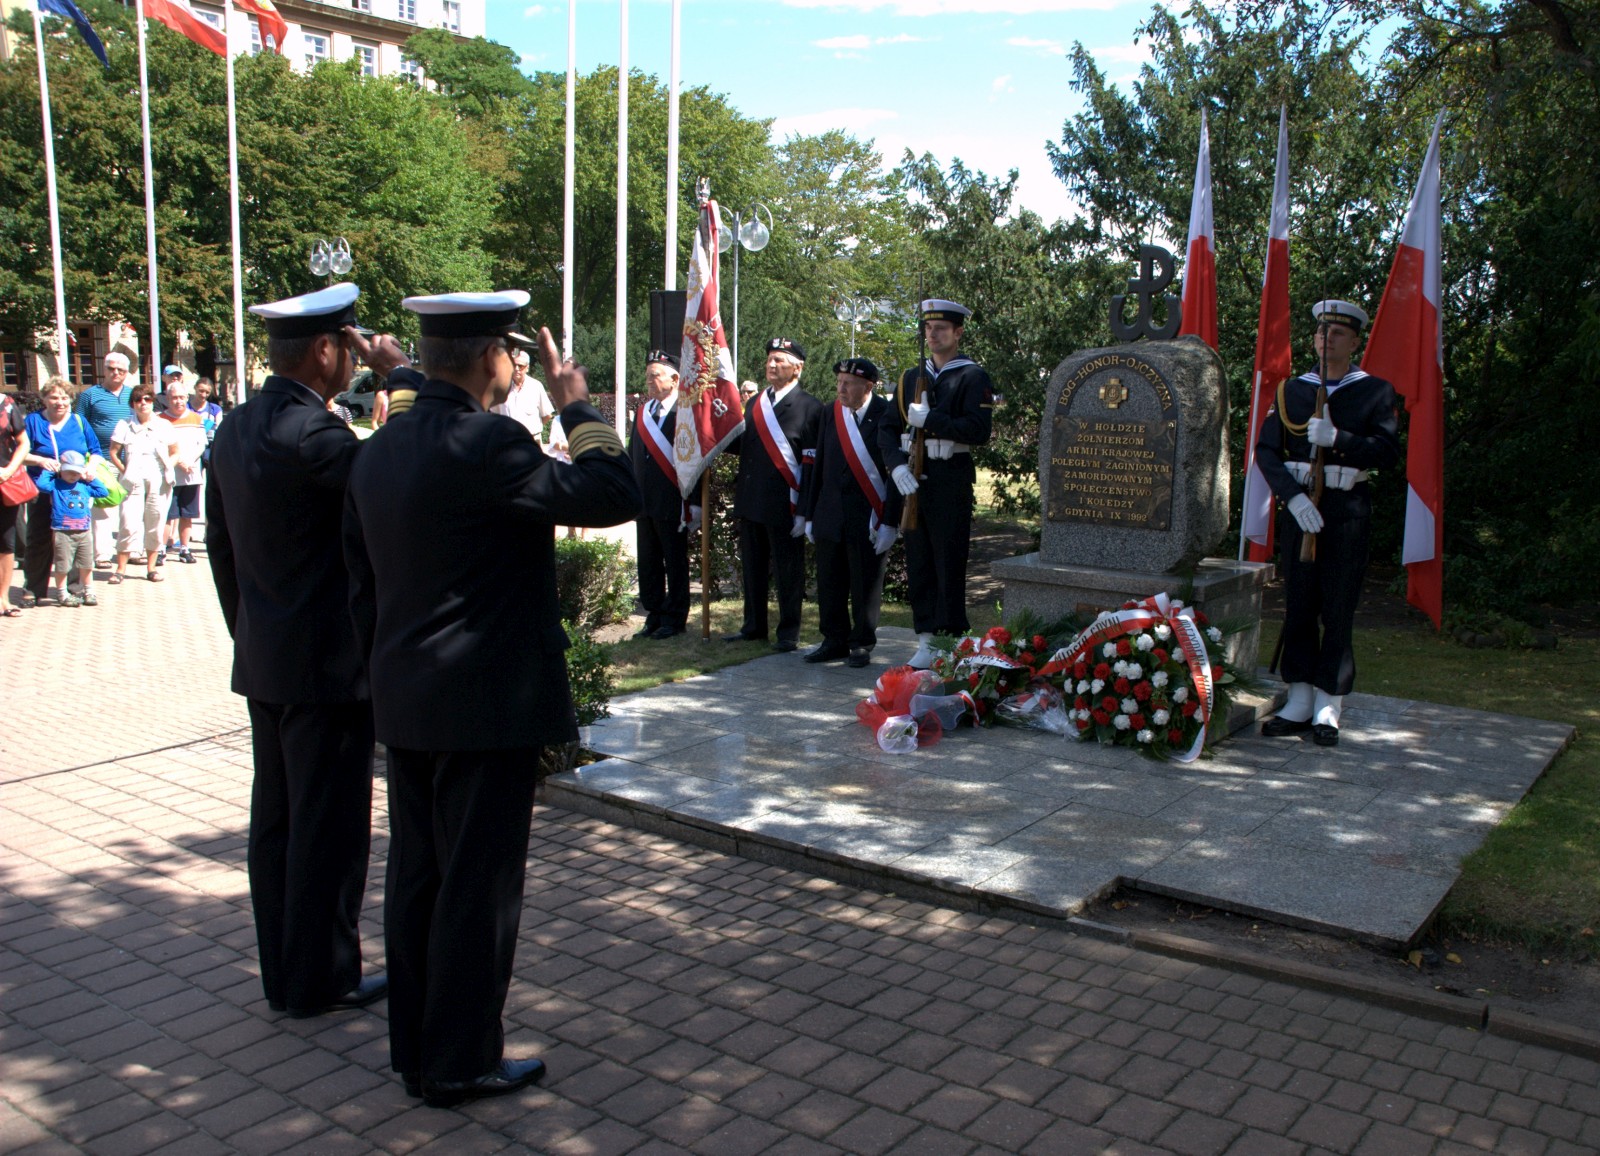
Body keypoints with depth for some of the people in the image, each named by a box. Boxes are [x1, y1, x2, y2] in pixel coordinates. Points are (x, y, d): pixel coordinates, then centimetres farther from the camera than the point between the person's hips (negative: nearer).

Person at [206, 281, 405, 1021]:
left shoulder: (234, 431, 7)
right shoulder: (314, 437, -22)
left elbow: (220, 545, 13)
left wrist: (247, 629, 21)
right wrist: (401, 374, -13)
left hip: (263, 661, 9)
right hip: (329, 663, -9)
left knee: (276, 820, 16)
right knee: (329, 825, 4)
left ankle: (283, 975, 28)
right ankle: (322, 980, 16)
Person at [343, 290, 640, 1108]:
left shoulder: (379, 450, 8)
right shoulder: (485, 443, -19)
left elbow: (361, 584, 13)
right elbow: (613, 495, -20)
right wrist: (577, 408, -6)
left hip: (405, 704, 9)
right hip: (486, 703, -8)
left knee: (416, 877, 16)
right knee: (479, 884, 4)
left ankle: (415, 1049, 30)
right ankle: (462, 1064, 16)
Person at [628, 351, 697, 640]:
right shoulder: (642, 411, 11)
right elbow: (632, 455, 15)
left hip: (671, 502, -6)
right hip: (644, 502, 7)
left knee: (675, 563, 5)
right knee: (648, 562, 12)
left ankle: (675, 619, 15)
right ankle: (654, 616, 21)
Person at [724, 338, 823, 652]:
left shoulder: (809, 407, -6)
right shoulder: (755, 403, 15)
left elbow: (812, 464, -11)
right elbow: (743, 446, 16)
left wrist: (805, 510, -15)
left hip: (784, 505, -6)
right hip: (750, 503, 6)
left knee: (787, 571, 4)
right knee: (753, 567, 14)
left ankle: (789, 631, 14)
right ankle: (754, 626, 25)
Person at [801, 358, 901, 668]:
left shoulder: (886, 416, -8)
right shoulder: (831, 413, 8)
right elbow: (818, 466, 12)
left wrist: (890, 522, -12)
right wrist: (810, 514, 10)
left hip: (868, 518, -5)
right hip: (830, 517, 5)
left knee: (865, 585, 4)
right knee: (829, 583, 9)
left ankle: (862, 644, 18)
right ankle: (835, 641, 22)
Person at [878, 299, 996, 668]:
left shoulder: (973, 377, -2)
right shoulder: (911, 377, 15)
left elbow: (979, 430, -14)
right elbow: (887, 429, 10)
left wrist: (929, 420, -16)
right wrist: (897, 465, -7)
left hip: (951, 481, -5)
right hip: (912, 481, 5)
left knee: (949, 565, -3)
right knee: (918, 565, 7)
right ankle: (926, 642, 14)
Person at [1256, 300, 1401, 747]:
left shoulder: (1376, 392, 4)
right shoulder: (1291, 391, 9)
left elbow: (1388, 453, -6)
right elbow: (1266, 450, 1)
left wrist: (1337, 438, -21)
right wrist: (1293, 495, -14)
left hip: (1348, 508, -2)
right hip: (1298, 505, 2)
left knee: (1338, 610, 0)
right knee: (1298, 606, 5)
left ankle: (1328, 708, 7)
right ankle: (1299, 702, 12)